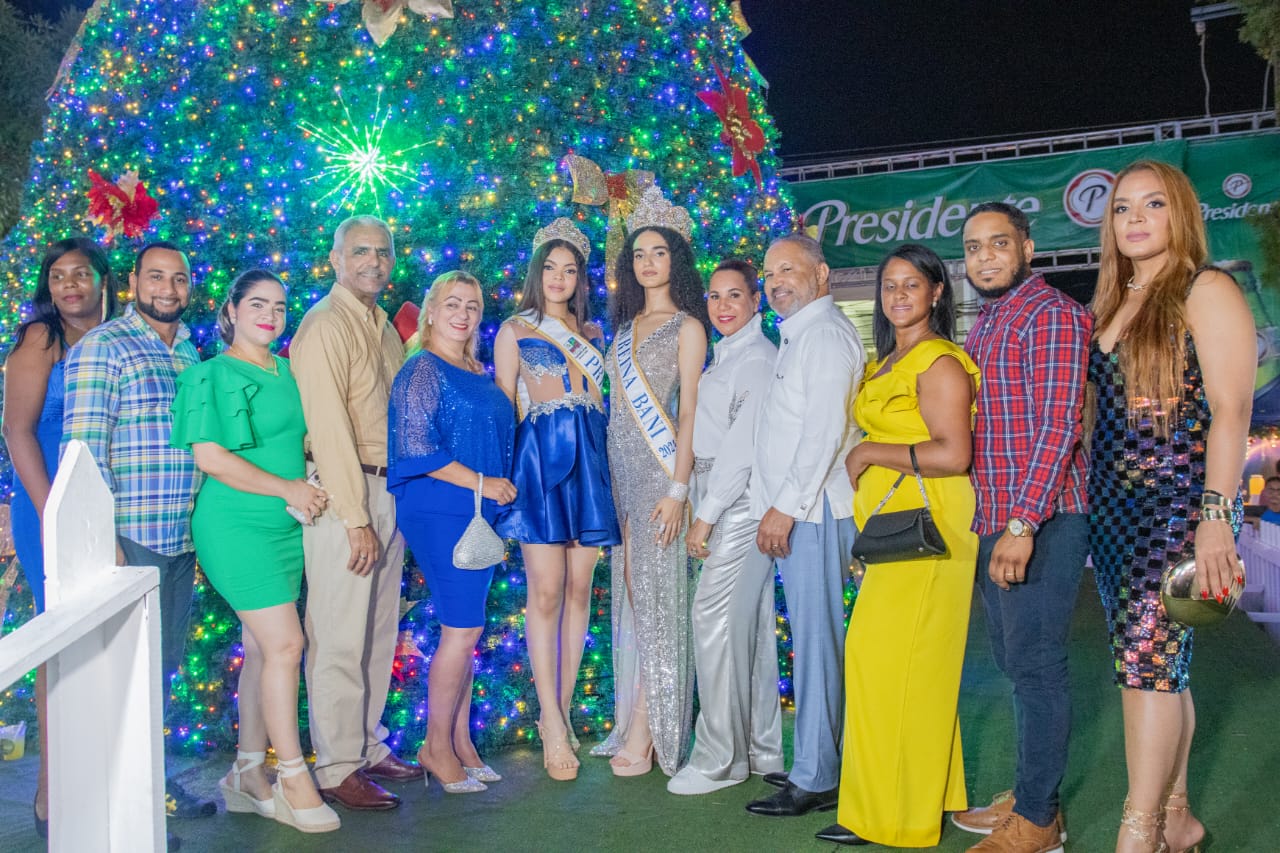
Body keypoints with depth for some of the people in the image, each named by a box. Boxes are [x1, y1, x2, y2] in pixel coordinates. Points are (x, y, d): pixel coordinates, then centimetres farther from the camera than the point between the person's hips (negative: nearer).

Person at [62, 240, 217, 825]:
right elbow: (83, 443, -12)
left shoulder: (193, 354, 16)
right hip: (130, 536, -7)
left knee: (164, 663, 14)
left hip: (183, 537, 7)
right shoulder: (103, 347, -6)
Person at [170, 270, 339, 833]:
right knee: (285, 645, -11)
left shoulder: (286, 373, 15)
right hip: (237, 527, -7)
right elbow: (210, 458, -15)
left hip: (285, 527, 7)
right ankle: (293, 781, -1)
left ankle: (248, 776, 19)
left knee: (262, 649, 10)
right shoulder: (212, 375, -7)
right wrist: (287, 488, -15)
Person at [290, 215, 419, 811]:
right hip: (343, 492, -8)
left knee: (379, 632, 14)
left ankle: (369, 748, 26)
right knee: (340, 638, -2)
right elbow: (328, 426, -16)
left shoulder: (383, 327, 17)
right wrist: (355, 517, -18)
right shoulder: (325, 325, -10)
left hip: (389, 490, 8)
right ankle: (337, 768, 7)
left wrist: (394, 499, 11)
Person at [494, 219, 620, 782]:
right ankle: (553, 723, -5)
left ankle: (561, 710, 13)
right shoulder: (514, 330, 8)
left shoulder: (591, 332, 19)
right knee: (546, 591, -9)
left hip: (589, 460, 4)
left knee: (580, 588, 3)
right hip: (539, 459, -4)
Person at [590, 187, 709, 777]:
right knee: (629, 592, 7)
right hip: (620, 469, 7)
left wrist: (677, 489, -17)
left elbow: (689, 412, -9)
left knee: (656, 593, -5)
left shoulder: (686, 326, -2)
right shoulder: (625, 327, 17)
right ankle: (631, 726, 13)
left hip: (660, 470, -6)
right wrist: (608, 478, 9)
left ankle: (646, 737, 0)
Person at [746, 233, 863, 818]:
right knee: (812, 638, 12)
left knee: (815, 638, -6)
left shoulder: (826, 333, -9)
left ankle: (814, 780, 0)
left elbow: (825, 430, -19)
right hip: (795, 510, 10)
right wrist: (778, 507, 15)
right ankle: (815, 763, 20)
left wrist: (786, 507, -19)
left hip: (812, 510, -10)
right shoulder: (798, 336, 21)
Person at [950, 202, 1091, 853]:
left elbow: (1058, 426, -19)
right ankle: (1030, 795, 29)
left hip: (1039, 521, -9)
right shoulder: (983, 324, 18)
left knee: (1035, 667, -2)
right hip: (993, 522, 9)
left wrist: (1023, 524, -24)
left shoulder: (1051, 314, -11)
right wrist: (989, 521, 16)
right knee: (1013, 663, 16)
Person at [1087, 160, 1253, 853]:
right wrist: (1089, 499, 11)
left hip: (1178, 502, -7)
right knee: (1157, 662, 10)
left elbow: (1231, 411, -12)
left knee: (1148, 655, -10)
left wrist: (1216, 517, -20)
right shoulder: (1109, 305, 16)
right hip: (1113, 505, 7)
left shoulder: (1206, 292, -5)